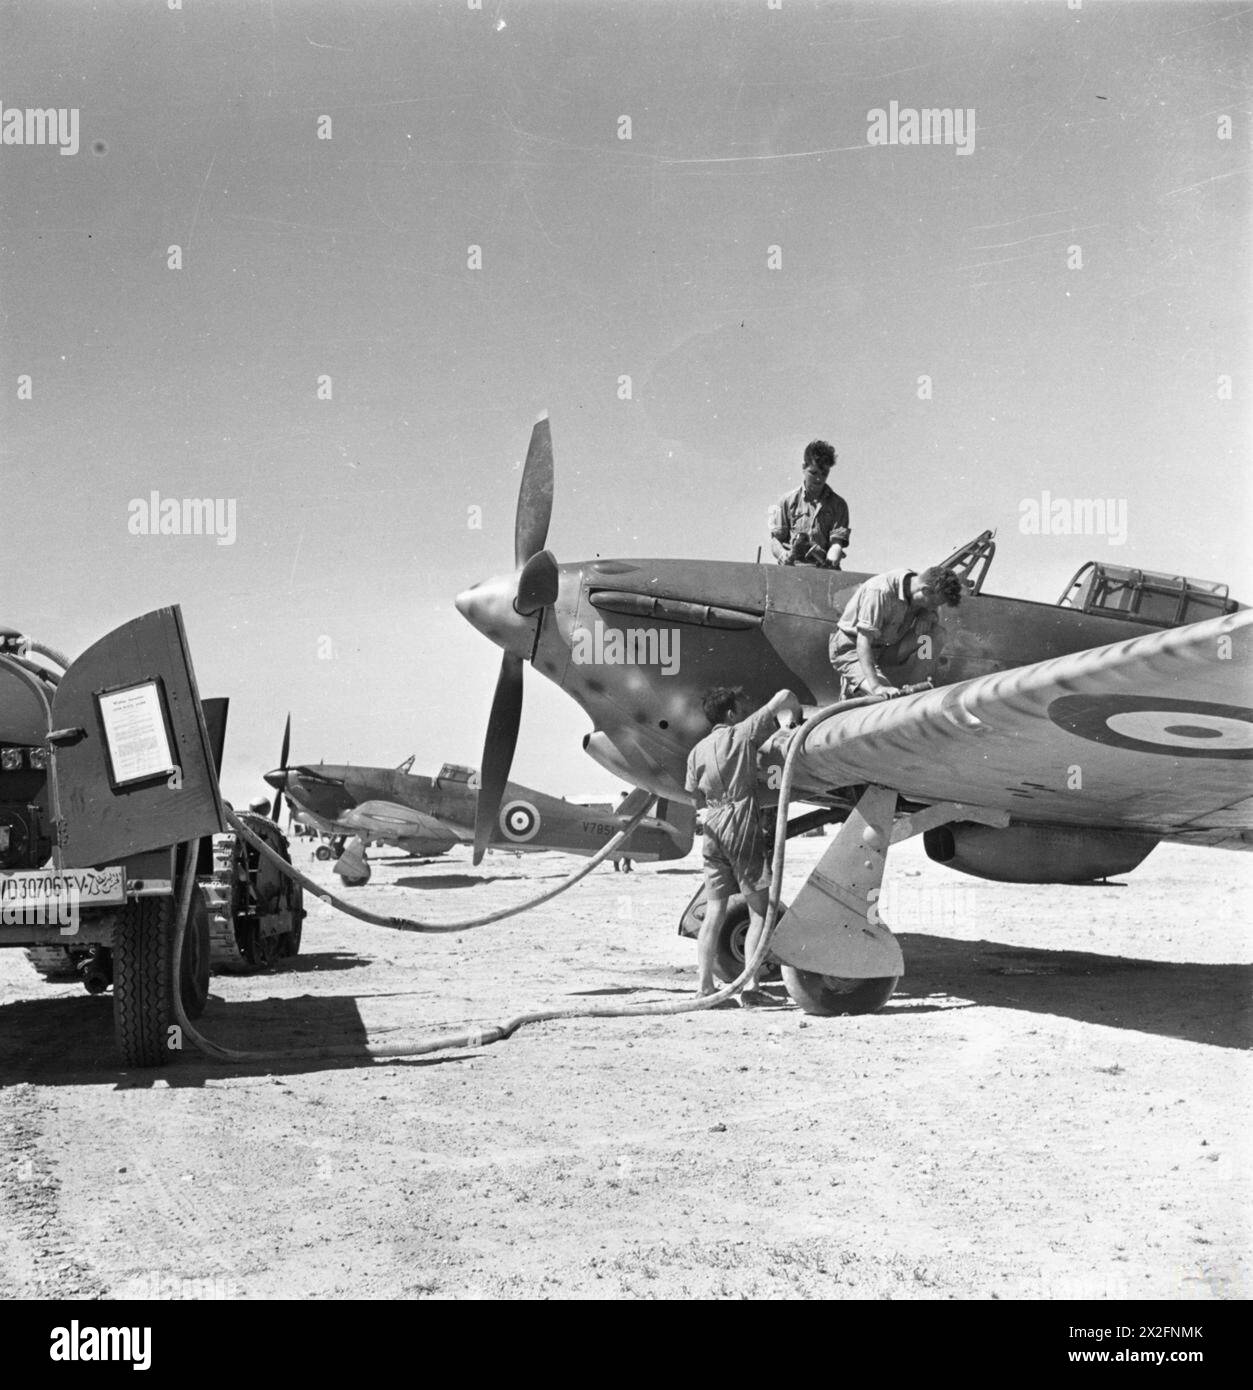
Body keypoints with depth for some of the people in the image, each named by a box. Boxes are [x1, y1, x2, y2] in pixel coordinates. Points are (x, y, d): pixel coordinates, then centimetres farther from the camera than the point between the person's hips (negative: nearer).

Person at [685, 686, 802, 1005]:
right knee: (760, 910, -1)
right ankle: (749, 987, -8)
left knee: (714, 911, 9)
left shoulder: (698, 751, 16)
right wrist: (795, 715, 14)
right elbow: (784, 696, -2)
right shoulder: (743, 733, 1)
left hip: (712, 828, 6)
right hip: (742, 822, -6)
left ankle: (704, 985, 4)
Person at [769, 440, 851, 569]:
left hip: (825, 572, 1)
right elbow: (775, 540, 8)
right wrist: (785, 556, -13)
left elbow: (837, 542, 2)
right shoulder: (787, 502, 13)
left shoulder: (838, 504, 13)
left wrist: (830, 562, -19)